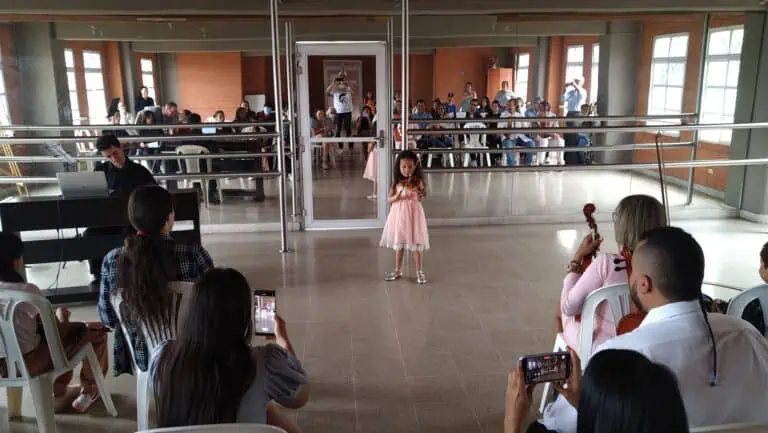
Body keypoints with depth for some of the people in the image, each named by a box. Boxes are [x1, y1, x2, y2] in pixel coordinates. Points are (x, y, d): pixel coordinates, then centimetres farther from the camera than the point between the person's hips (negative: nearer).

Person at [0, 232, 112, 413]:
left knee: (72, 328, 29)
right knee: (96, 331, 6)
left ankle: (59, 395, 36)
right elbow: (58, 333, -14)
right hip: (27, 363, -7)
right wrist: (62, 318, 6)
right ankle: (89, 390, 26)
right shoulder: (28, 291, -23)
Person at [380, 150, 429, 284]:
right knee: (398, 243, 11)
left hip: (413, 213, -3)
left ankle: (419, 271, 14)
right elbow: (389, 200, 2)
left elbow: (421, 198, -13)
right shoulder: (397, 182, 2)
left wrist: (417, 192, -33)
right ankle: (398, 271, 24)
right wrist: (398, 195, -17)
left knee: (416, 243, 1)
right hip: (399, 214, 3)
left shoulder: (418, 181, -5)